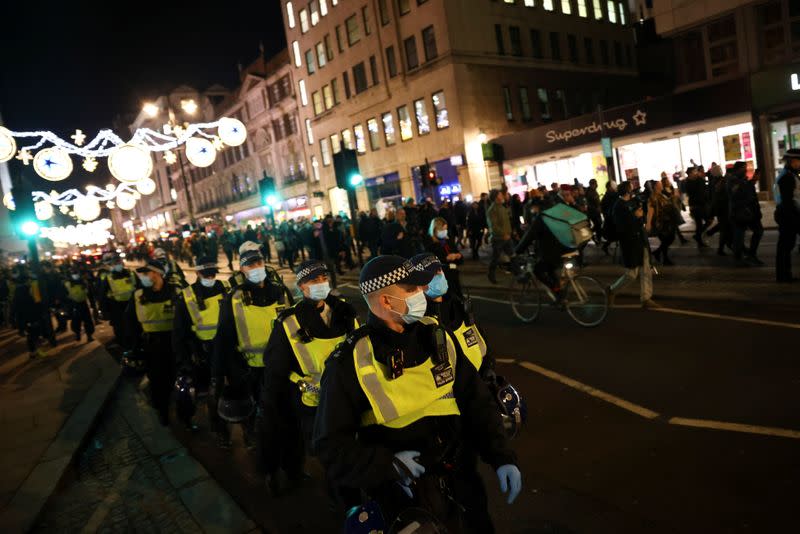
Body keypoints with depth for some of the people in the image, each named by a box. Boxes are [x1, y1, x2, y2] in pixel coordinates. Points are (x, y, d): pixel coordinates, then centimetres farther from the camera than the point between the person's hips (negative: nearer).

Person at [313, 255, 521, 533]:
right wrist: (387, 464, -25)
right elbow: (331, 444, -13)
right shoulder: (350, 362, -17)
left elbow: (476, 401, 2)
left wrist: (502, 457, -8)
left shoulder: (438, 339, -2)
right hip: (401, 493, -4)